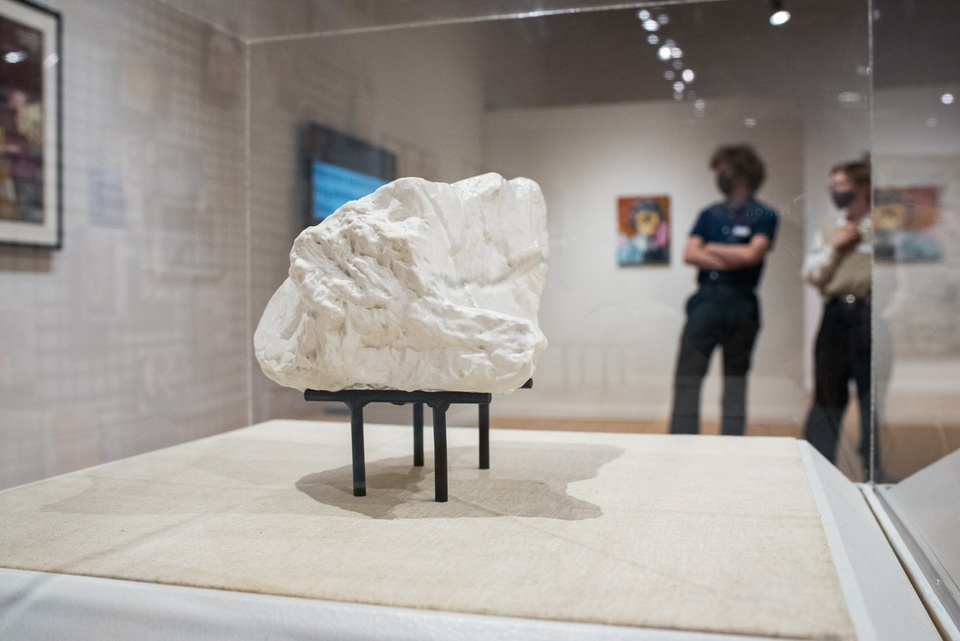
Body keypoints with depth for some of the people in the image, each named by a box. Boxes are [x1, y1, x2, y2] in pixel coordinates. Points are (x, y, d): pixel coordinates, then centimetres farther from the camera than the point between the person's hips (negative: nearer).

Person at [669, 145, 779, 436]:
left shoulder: (764, 215, 2)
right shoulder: (709, 214, 14)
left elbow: (753, 253, -12)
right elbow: (689, 254, 4)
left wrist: (712, 248, 0)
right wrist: (731, 260, -7)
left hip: (741, 304, -3)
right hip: (705, 300, 3)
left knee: (736, 379, 6)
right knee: (687, 377, -3)